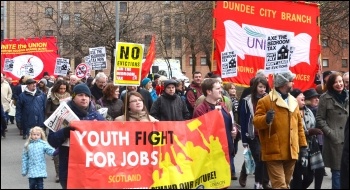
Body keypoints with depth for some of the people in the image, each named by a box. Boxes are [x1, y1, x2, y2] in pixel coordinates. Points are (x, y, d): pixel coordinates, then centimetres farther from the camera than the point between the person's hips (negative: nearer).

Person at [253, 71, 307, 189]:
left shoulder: (293, 102, 16)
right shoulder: (265, 101, -5)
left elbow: (299, 125, 19)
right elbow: (256, 122, -11)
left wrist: (303, 145, 13)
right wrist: (266, 119, -32)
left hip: (291, 152, 7)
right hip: (274, 152, -7)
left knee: (285, 184, 15)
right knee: (280, 185, -10)